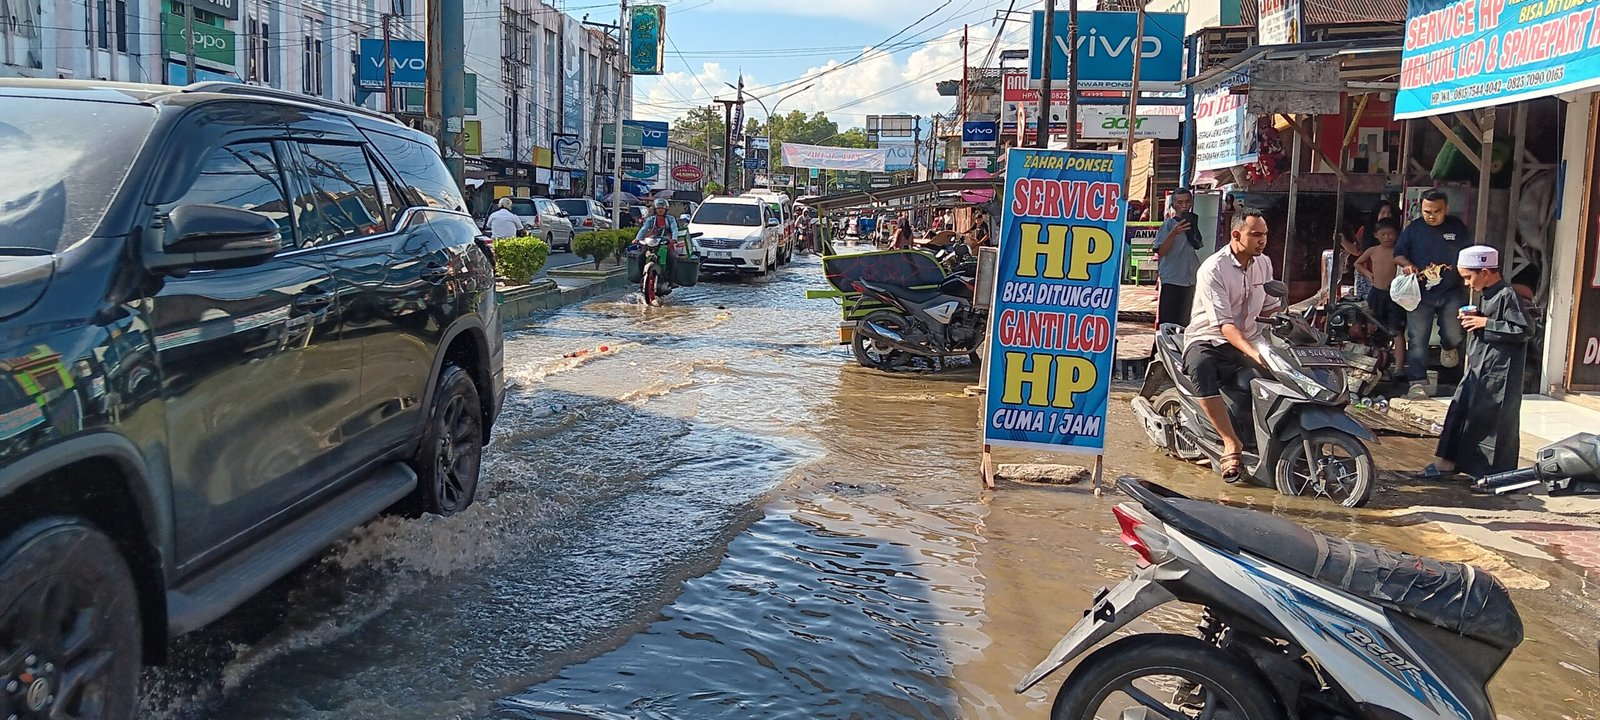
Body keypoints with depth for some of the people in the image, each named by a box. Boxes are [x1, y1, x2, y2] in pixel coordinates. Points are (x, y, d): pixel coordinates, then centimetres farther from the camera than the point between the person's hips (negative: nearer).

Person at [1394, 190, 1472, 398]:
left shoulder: (1457, 227, 6)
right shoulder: (1413, 229, 3)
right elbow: (1397, 255, 8)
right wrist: (1406, 264, -13)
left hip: (1451, 293, 1)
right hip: (1420, 293, 0)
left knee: (1454, 333, -3)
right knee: (1417, 339, -4)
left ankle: (1448, 347, 36)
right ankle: (1418, 383, 0)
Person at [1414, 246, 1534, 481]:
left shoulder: (1508, 295, -16)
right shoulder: (1489, 294, 12)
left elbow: (1525, 330, -21)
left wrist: (1486, 323, -20)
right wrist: (1476, 316, 5)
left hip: (1498, 373, -9)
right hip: (1478, 368, 9)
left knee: (1494, 422, -2)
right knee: (1459, 411, 9)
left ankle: (1498, 476, 9)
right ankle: (1446, 462, 16)